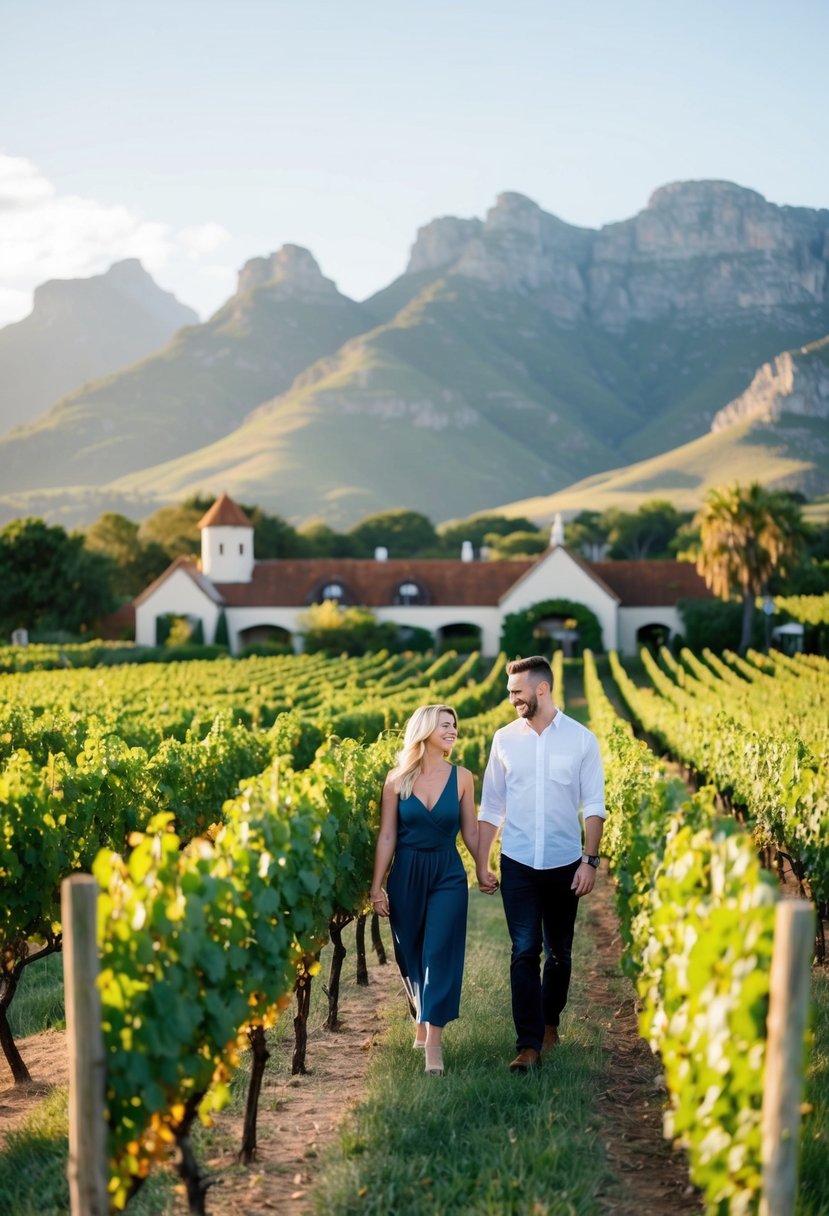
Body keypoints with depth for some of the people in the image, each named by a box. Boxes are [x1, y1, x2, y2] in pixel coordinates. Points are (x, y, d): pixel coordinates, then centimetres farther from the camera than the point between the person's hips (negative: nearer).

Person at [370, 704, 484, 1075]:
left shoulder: (461, 777, -1)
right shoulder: (397, 779, -3)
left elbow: (470, 832, 6)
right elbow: (387, 836, -1)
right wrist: (377, 886, -3)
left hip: (448, 875, -1)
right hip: (406, 874, 1)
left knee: (439, 954, -9)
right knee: (410, 954, 12)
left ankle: (433, 1041, -7)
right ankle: (422, 1021, 36)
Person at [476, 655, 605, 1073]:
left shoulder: (581, 739, -3)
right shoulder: (505, 739, 2)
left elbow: (593, 806, -2)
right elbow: (490, 807, 7)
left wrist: (590, 861, -9)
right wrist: (482, 864, 4)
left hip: (565, 863, 0)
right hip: (518, 863, 0)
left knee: (559, 952, 12)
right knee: (524, 952, -7)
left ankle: (549, 1022, 33)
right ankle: (529, 1044, -6)